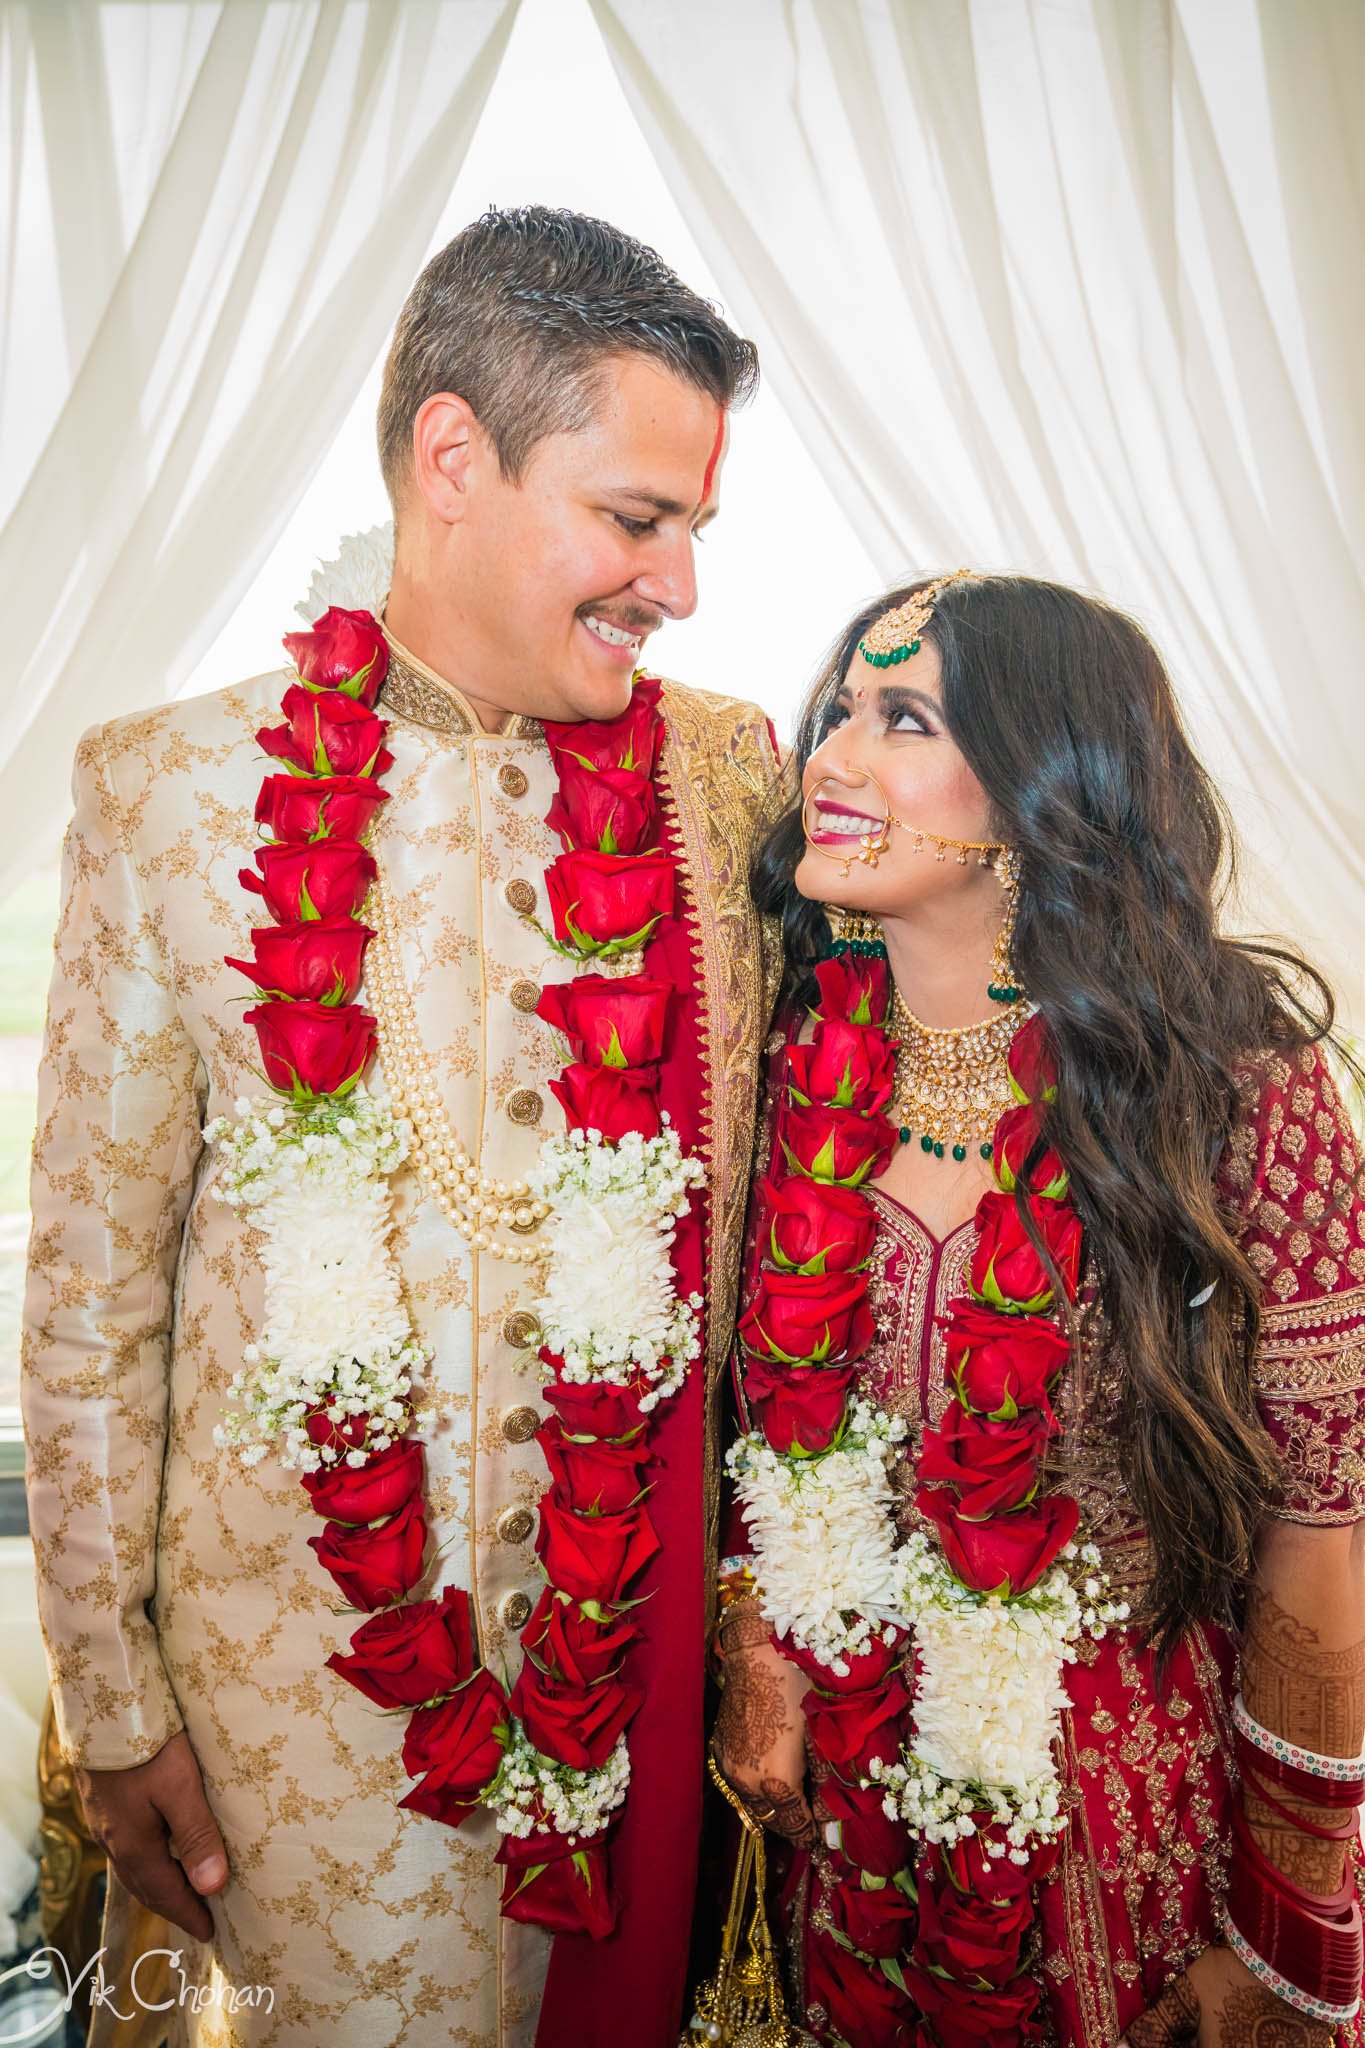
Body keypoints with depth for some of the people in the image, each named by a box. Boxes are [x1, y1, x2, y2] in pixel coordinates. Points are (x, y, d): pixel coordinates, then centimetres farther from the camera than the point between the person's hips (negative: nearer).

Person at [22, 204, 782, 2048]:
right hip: (312, 1642, -2)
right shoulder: (170, 786, -10)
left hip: (648, 1610, 3)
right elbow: (93, 1284, -5)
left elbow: (765, 1189, 3)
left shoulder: (728, 764, -3)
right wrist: (114, 1701, -1)